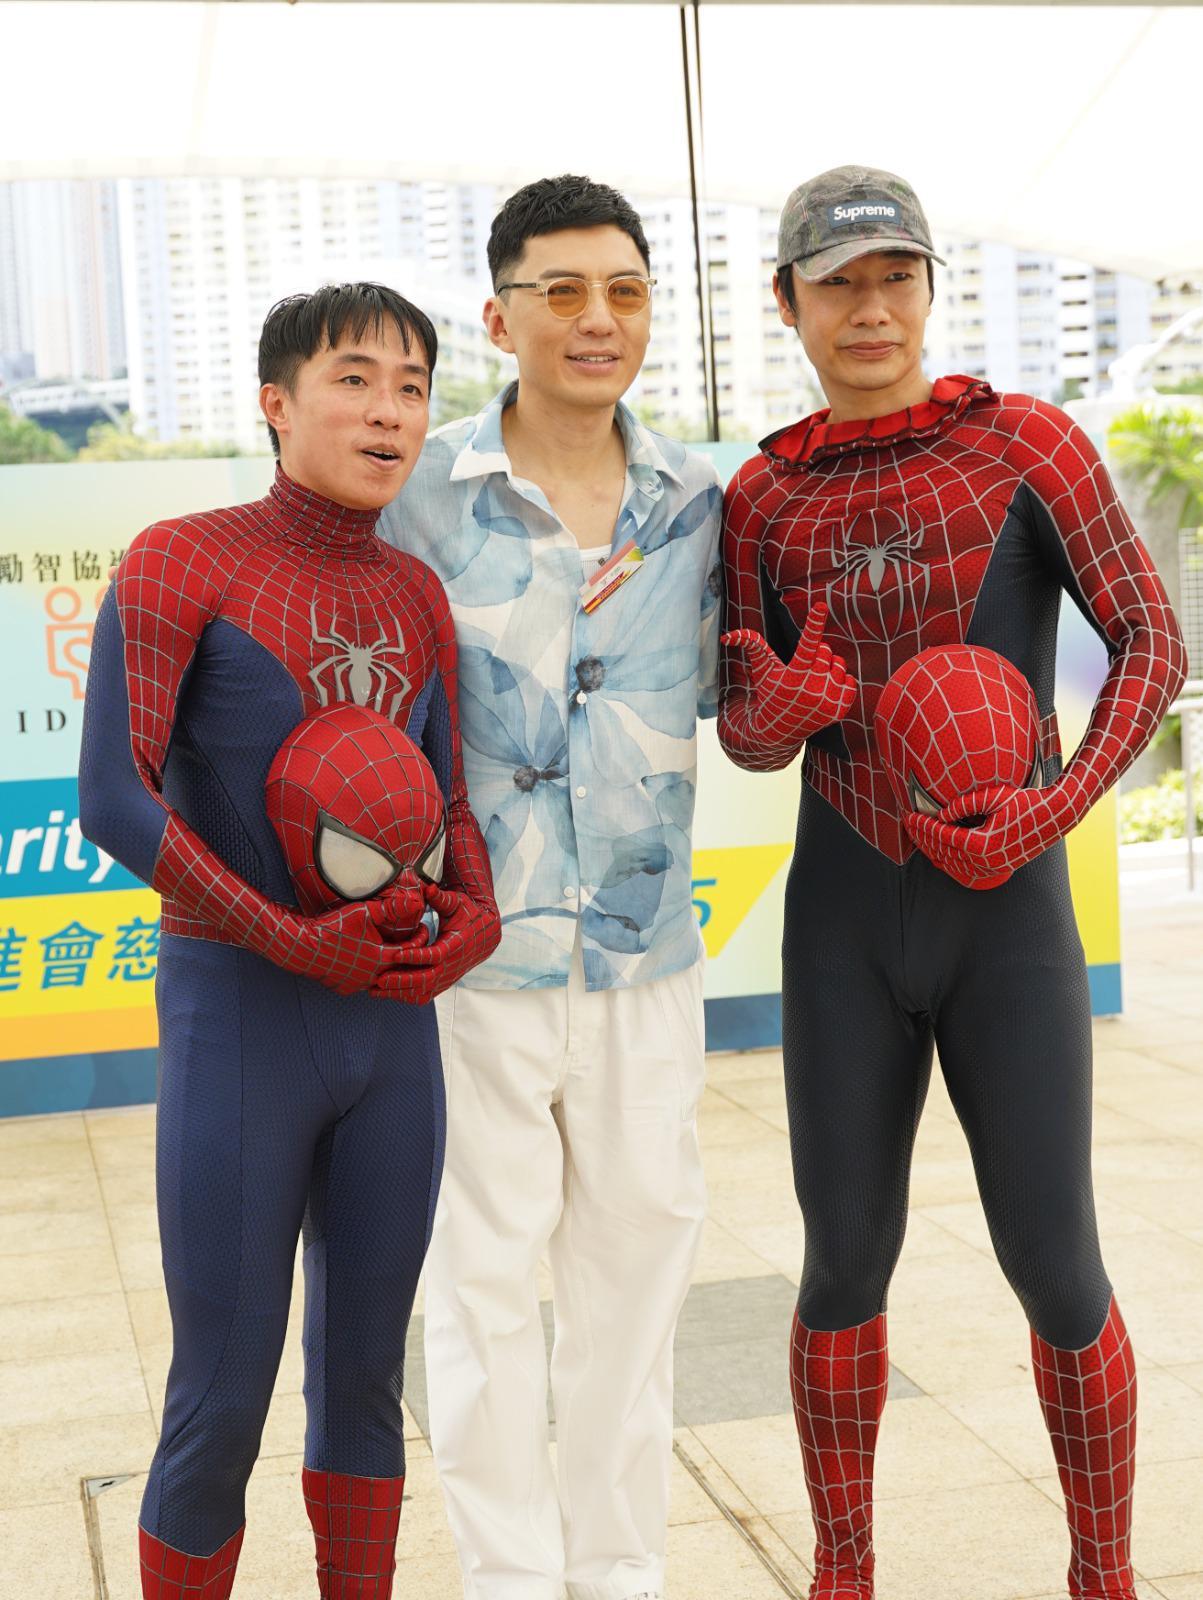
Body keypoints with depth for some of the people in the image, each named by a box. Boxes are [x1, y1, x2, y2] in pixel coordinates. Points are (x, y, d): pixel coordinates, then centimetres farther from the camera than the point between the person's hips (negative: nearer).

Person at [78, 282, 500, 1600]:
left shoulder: (414, 597, 10)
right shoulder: (179, 562, -7)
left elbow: (449, 804, 12)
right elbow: (112, 800, -15)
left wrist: (473, 920, -10)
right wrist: (298, 943, -18)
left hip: (394, 1022, 5)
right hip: (234, 1011, -5)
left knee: (364, 1371, 14)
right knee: (221, 1404, 2)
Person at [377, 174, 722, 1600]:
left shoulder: (695, 504, 6)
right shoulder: (423, 494, -4)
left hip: (645, 951, 4)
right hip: (474, 948, -3)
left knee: (636, 1264, 12)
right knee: (481, 1272, 4)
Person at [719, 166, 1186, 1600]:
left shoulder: (1023, 441, -3)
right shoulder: (765, 496, 4)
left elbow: (1151, 638, -5)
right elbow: (746, 734, 7)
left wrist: (1057, 807, -19)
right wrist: (774, 712, -18)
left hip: (1008, 911, -2)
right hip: (845, 913, 2)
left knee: (1055, 1268, 3)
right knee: (845, 1262, 8)